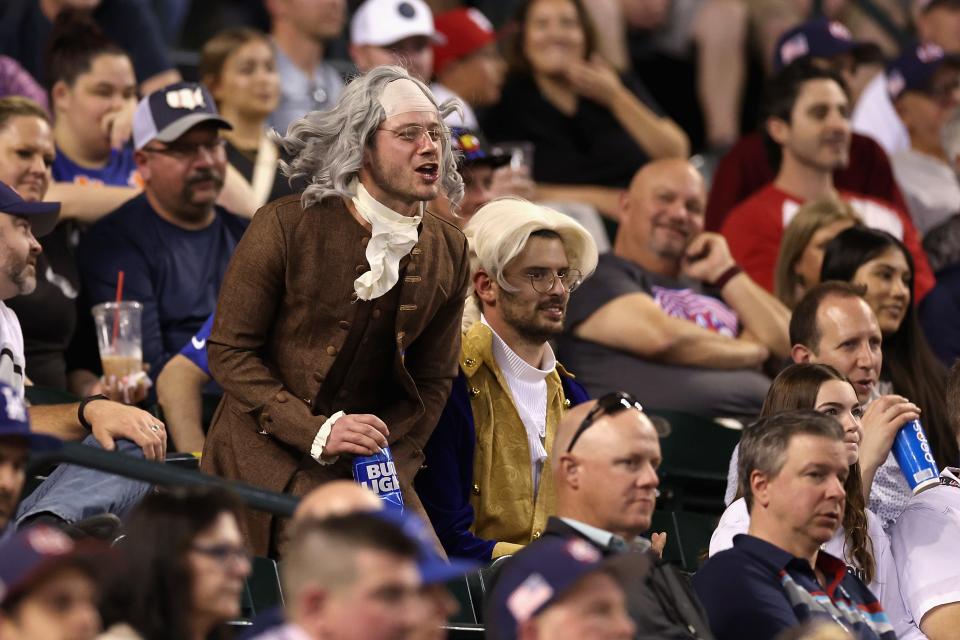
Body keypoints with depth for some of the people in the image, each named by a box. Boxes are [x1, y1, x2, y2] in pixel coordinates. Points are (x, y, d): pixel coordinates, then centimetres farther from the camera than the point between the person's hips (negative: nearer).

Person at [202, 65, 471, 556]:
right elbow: (229, 353, -8)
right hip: (269, 450, -5)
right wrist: (315, 433, -19)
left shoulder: (448, 252, 5)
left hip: (372, 459, 5)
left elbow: (433, 382, 11)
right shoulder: (285, 226, -10)